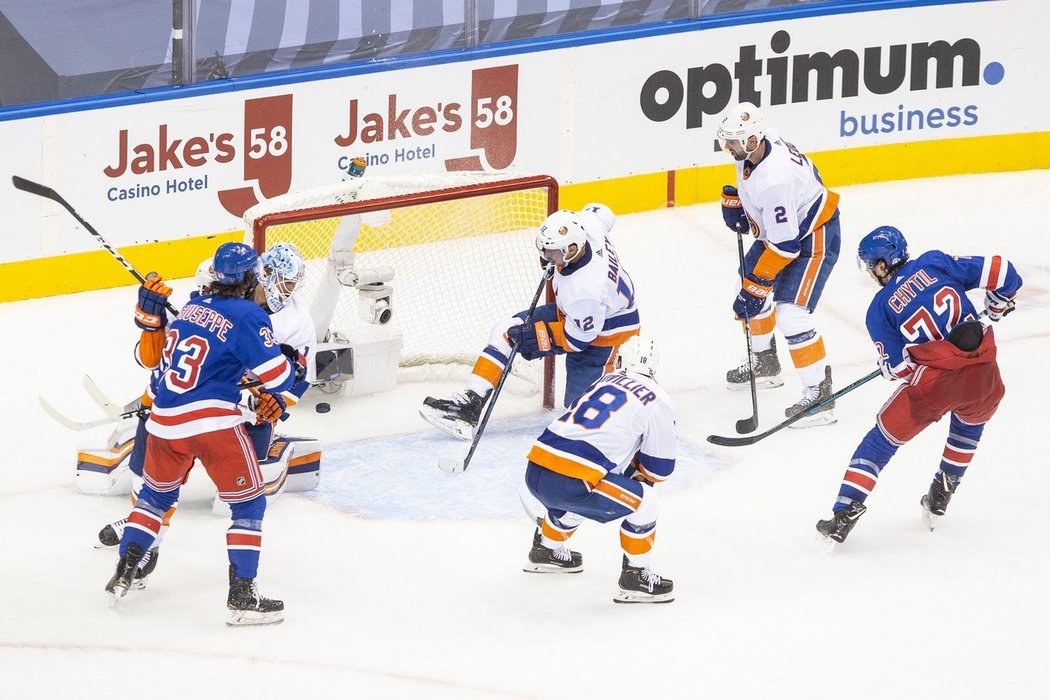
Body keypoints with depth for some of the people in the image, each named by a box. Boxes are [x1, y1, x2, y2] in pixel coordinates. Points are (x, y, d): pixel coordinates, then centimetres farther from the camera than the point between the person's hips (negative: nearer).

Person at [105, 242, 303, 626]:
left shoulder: (192, 307, 13)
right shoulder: (248, 316, -8)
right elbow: (276, 375, -11)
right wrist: (294, 362, 12)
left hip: (164, 421, 6)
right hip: (213, 421, -6)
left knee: (156, 493, 27)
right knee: (248, 504, 5)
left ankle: (123, 574, 27)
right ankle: (242, 597, -2)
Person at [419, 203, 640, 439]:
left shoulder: (586, 290, -40)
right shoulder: (585, 223, -22)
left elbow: (577, 339, -26)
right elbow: (601, 212, 5)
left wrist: (536, 336, -20)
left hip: (603, 331, -9)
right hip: (570, 313, 9)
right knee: (506, 331, -1)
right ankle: (469, 402, 1)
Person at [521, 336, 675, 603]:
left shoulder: (604, 382, 22)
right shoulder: (657, 399, 4)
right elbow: (659, 468, 9)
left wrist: (628, 462, 46)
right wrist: (641, 474, 29)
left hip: (535, 471, 7)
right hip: (569, 483, -7)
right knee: (643, 500, 7)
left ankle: (546, 551, 53)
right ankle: (635, 576, 12)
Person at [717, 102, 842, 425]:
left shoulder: (774, 182, -38)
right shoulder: (761, 141, -12)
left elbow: (784, 247, -33)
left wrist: (756, 286, -27)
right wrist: (735, 200, 3)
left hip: (813, 238, -11)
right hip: (779, 227, 11)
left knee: (791, 315, -19)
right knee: (749, 284, 22)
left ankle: (819, 394, -14)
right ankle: (764, 363, 41)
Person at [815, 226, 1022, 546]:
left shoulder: (880, 309, 8)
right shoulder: (935, 263, 11)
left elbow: (897, 368, 7)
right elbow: (997, 270, 7)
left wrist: (888, 366, 32)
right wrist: (999, 304, 27)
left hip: (935, 382, -3)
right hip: (983, 374, 3)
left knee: (883, 438, 14)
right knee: (971, 421, 37)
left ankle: (845, 513, 6)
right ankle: (942, 493, 37)